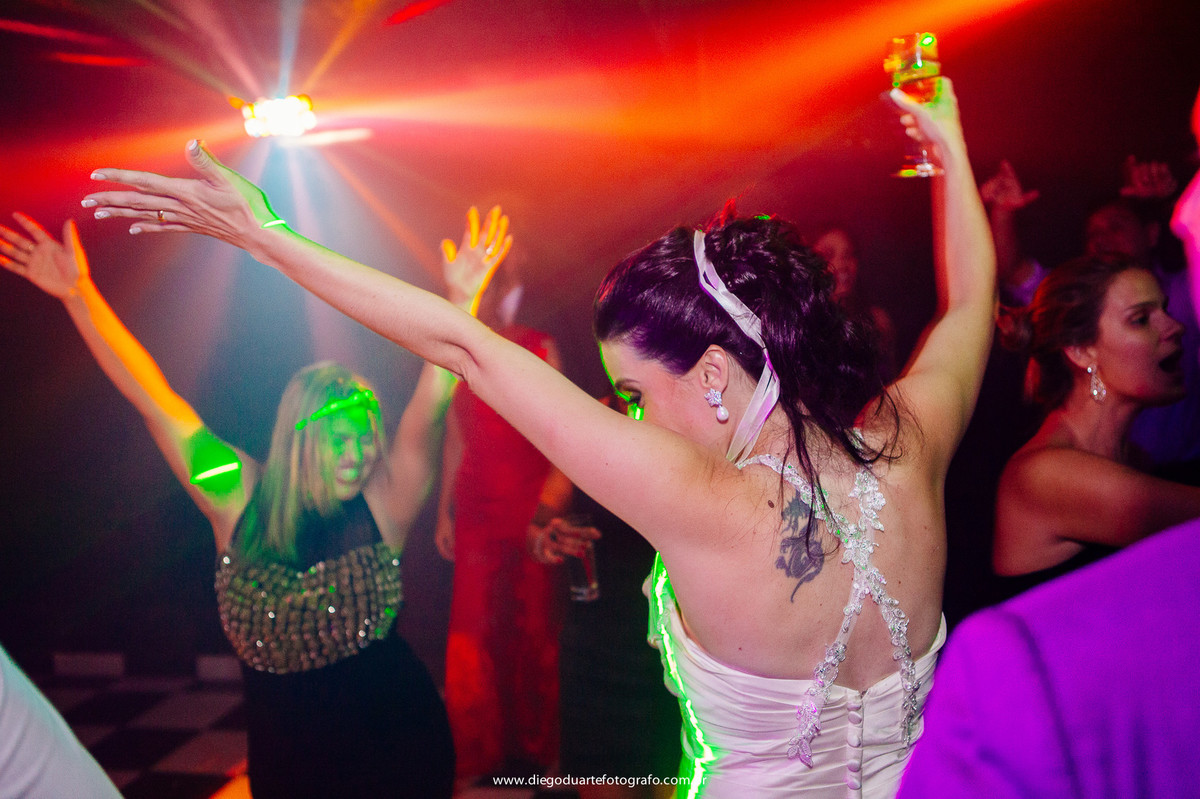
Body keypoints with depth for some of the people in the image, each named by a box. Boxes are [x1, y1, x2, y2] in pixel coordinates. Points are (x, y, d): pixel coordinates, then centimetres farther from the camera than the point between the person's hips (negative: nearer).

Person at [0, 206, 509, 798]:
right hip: (284, 749, 2)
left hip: (391, 746, -1)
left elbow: (429, 408, -24)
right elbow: (152, 396, -6)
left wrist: (460, 300, -37)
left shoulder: (382, 506, -11)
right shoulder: (242, 500, -7)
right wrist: (79, 293, -7)